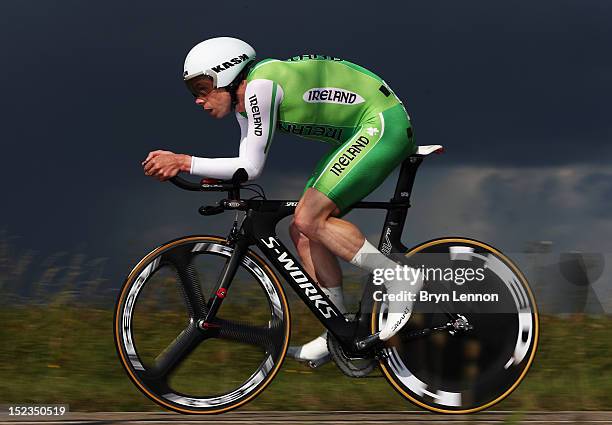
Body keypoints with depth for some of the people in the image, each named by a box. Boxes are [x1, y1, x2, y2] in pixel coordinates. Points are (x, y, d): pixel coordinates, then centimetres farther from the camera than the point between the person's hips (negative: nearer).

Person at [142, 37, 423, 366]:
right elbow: (245, 167, 10)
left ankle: (399, 280, -11)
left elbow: (251, 167, -22)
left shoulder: (261, 85, -21)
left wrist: (184, 162, -20)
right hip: (364, 131, 10)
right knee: (301, 231, 6)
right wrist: (179, 166, 0)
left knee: (310, 220, -18)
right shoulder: (244, 99, 8)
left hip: (383, 124, -10)